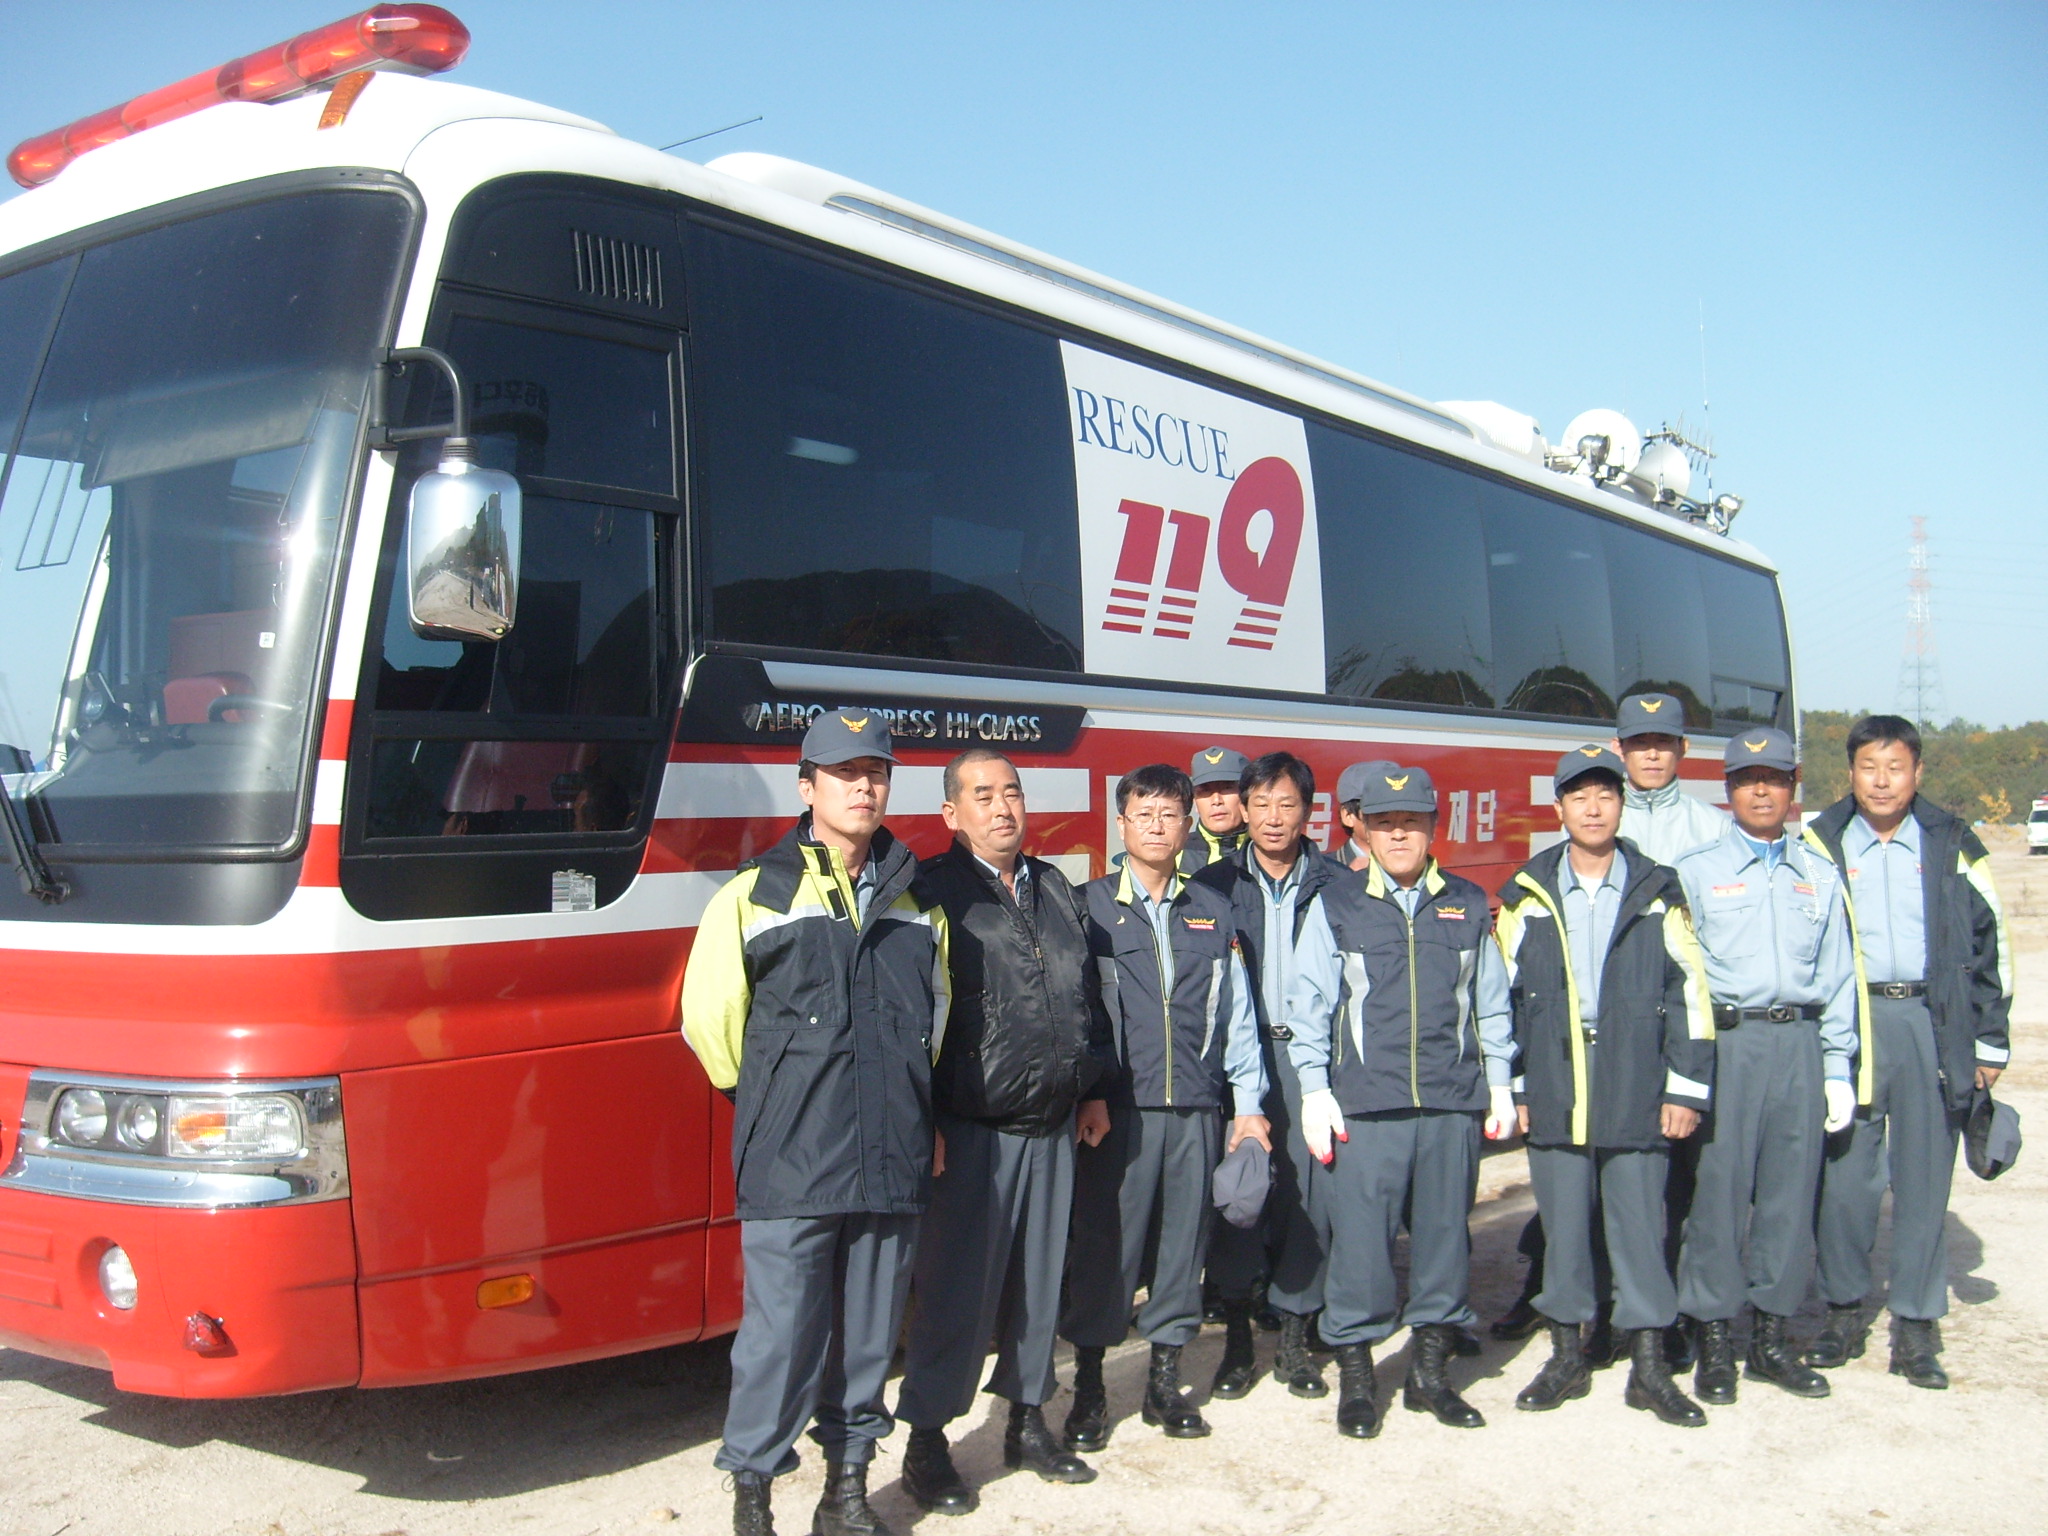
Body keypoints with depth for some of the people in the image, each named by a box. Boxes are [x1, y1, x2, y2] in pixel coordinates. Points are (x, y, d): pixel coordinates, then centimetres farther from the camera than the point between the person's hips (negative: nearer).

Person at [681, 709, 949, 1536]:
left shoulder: (918, 903, 13)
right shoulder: (756, 894, -1)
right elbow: (709, 1018, 2)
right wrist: (774, 1103, 9)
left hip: (893, 1161, 4)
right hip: (789, 1166, -4)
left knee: (868, 1334, 12)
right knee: (781, 1334, -2)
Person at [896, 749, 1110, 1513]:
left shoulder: (1057, 892, 13)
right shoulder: (934, 892, -7)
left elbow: (1087, 998, 20)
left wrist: (1093, 1088, 17)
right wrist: (922, 1122, -15)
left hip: (1052, 1126, 6)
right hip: (971, 1128, -6)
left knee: (1040, 1277, 14)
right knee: (957, 1286, -1)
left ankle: (1028, 1421, 28)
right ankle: (927, 1441, 12)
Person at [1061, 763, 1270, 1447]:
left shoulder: (1212, 912, 12)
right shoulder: (1089, 907, 2)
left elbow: (1236, 1013, 12)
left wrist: (1248, 1103, 8)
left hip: (1195, 1107, 3)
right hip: (1117, 1106, -3)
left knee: (1183, 1238, 8)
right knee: (1103, 1241, 0)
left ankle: (1165, 1379, 21)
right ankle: (1089, 1386, 13)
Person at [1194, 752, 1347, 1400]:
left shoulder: (1336, 885, 5)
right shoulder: (1215, 884, 6)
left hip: (1311, 1056, 0)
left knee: (1309, 1188, 1)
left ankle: (1294, 1339, 15)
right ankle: (1237, 1339, 12)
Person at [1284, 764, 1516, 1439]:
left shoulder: (1468, 904, 11)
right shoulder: (1336, 906, 4)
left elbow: (1490, 1002, 15)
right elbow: (1309, 1004, 3)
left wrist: (1499, 1082, 11)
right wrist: (1315, 1089, -3)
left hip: (1453, 1103, 2)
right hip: (1366, 1104, -2)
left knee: (1444, 1231, 9)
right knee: (1360, 1237, -3)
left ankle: (1430, 1370, 23)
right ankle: (1355, 1376, 11)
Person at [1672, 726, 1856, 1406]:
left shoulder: (1819, 876, 15)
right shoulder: (1696, 870, 5)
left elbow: (1836, 975, 15)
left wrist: (1838, 1067, 10)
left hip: (1799, 1043, 3)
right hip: (1726, 1040, -3)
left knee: (1791, 1190, 5)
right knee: (1719, 1188, -4)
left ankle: (1771, 1337, 17)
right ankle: (1714, 1342, 6)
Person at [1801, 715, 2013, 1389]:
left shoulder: (1952, 846, 7)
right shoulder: (1820, 845, 6)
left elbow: (1989, 945, 10)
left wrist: (1989, 1043, 6)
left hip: (1932, 1024, 1)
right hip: (1845, 1026, 0)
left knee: (1924, 1178, 3)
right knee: (1845, 1174, 2)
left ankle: (1916, 1327, 13)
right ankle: (1844, 1312, 16)